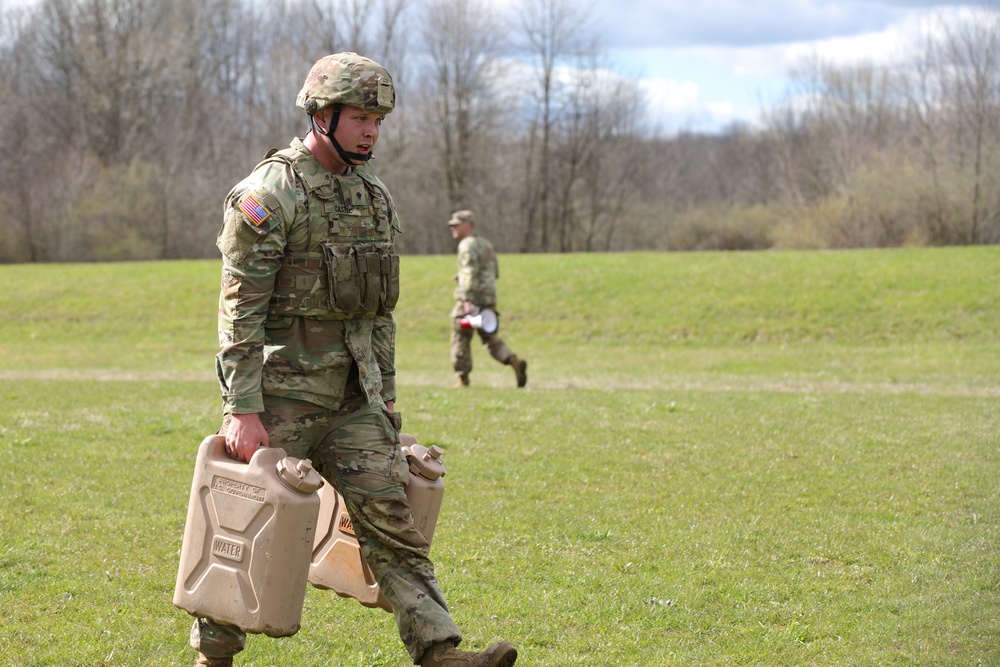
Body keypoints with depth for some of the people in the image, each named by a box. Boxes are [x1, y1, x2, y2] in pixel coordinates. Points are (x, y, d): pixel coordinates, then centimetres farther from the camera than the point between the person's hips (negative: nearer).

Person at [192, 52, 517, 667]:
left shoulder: (375, 197, 12)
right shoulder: (270, 194, -11)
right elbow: (240, 311, -15)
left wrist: (387, 394, 17)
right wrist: (242, 410, -20)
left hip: (353, 397, 6)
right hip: (282, 392, -6)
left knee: (391, 521, -2)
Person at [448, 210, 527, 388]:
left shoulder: (467, 245, -10)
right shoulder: (486, 244, 18)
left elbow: (470, 272, -21)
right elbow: (495, 272, 23)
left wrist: (467, 300, -27)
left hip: (471, 300, -8)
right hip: (489, 298, 8)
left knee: (460, 339, 4)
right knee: (489, 337, 11)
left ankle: (462, 379, 5)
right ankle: (514, 361, -10)